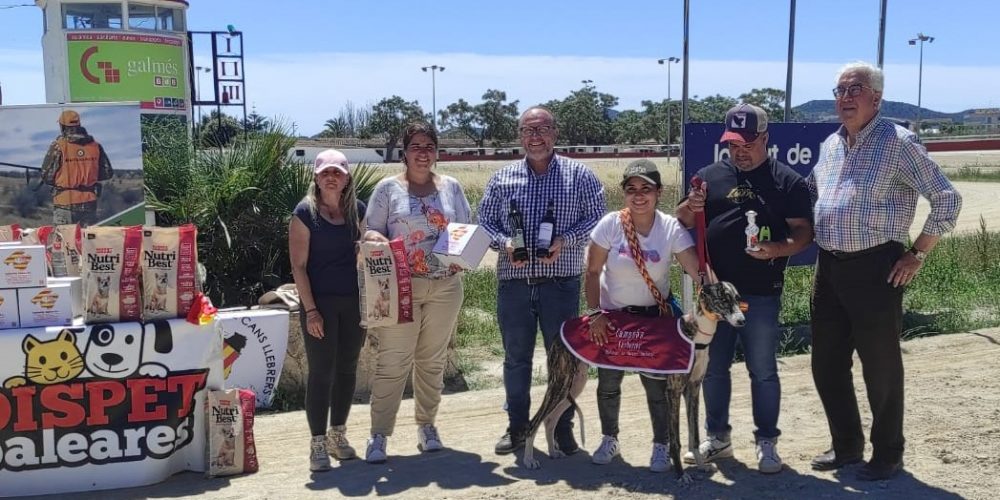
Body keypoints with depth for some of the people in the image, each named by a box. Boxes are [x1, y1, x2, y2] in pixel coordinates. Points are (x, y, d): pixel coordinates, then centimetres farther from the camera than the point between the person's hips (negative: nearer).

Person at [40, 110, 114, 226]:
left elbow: (47, 176, -7)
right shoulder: (95, 146, 1)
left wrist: (60, 179, 13)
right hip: (89, 203, 3)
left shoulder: (58, 146, -9)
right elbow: (107, 173, 6)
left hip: (65, 204, -3)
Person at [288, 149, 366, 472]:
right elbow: (298, 266, -8)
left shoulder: (358, 209, 7)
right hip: (320, 302, -4)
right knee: (321, 372, -2)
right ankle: (318, 443, 8)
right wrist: (310, 309, -14)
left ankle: (338, 434, 25)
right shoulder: (305, 212, -5)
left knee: (347, 369, 11)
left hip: (354, 301, 5)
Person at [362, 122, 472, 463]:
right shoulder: (388, 188, 3)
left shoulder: (451, 187, 10)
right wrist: (377, 241, -21)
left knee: (433, 360, 10)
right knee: (392, 362, -4)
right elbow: (371, 231, 2)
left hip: (445, 285, 3)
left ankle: (427, 426, 23)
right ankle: (379, 434, 2)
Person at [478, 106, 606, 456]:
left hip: (561, 281, -2)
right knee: (515, 357, 10)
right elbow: (485, 221, 9)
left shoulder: (579, 175, 2)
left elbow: (596, 218, -1)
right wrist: (504, 243, -10)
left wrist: (565, 240, -15)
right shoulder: (502, 178, 8)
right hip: (513, 282, 2)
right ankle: (517, 427, 23)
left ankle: (563, 427, 19)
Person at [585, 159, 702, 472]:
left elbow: (699, 271, -21)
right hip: (612, 315, 1)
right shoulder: (610, 225, -15)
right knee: (608, 381, 8)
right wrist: (595, 313, -12)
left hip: (655, 316, -1)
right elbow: (592, 272, -8)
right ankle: (609, 440, 29)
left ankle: (661, 446, 18)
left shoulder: (672, 229, -15)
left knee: (657, 383, -1)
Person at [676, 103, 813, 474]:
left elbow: (804, 232, -2)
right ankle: (717, 437, 26)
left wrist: (778, 249, -22)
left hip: (761, 294, -3)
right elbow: (683, 222, 11)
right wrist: (689, 208, -12)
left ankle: (766, 443, 19)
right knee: (713, 368, 12)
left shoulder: (787, 181, 0)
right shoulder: (711, 176, 7)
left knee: (762, 371, 5)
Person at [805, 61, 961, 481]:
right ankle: (846, 444, 30)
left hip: (875, 268, -7)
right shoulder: (830, 145, 11)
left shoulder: (898, 142, -10)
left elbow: (947, 199, -11)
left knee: (880, 366, 4)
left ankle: (888, 454, 21)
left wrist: (917, 255, -11)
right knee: (827, 364, 13)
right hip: (829, 268, 7)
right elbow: (809, 192, 28)